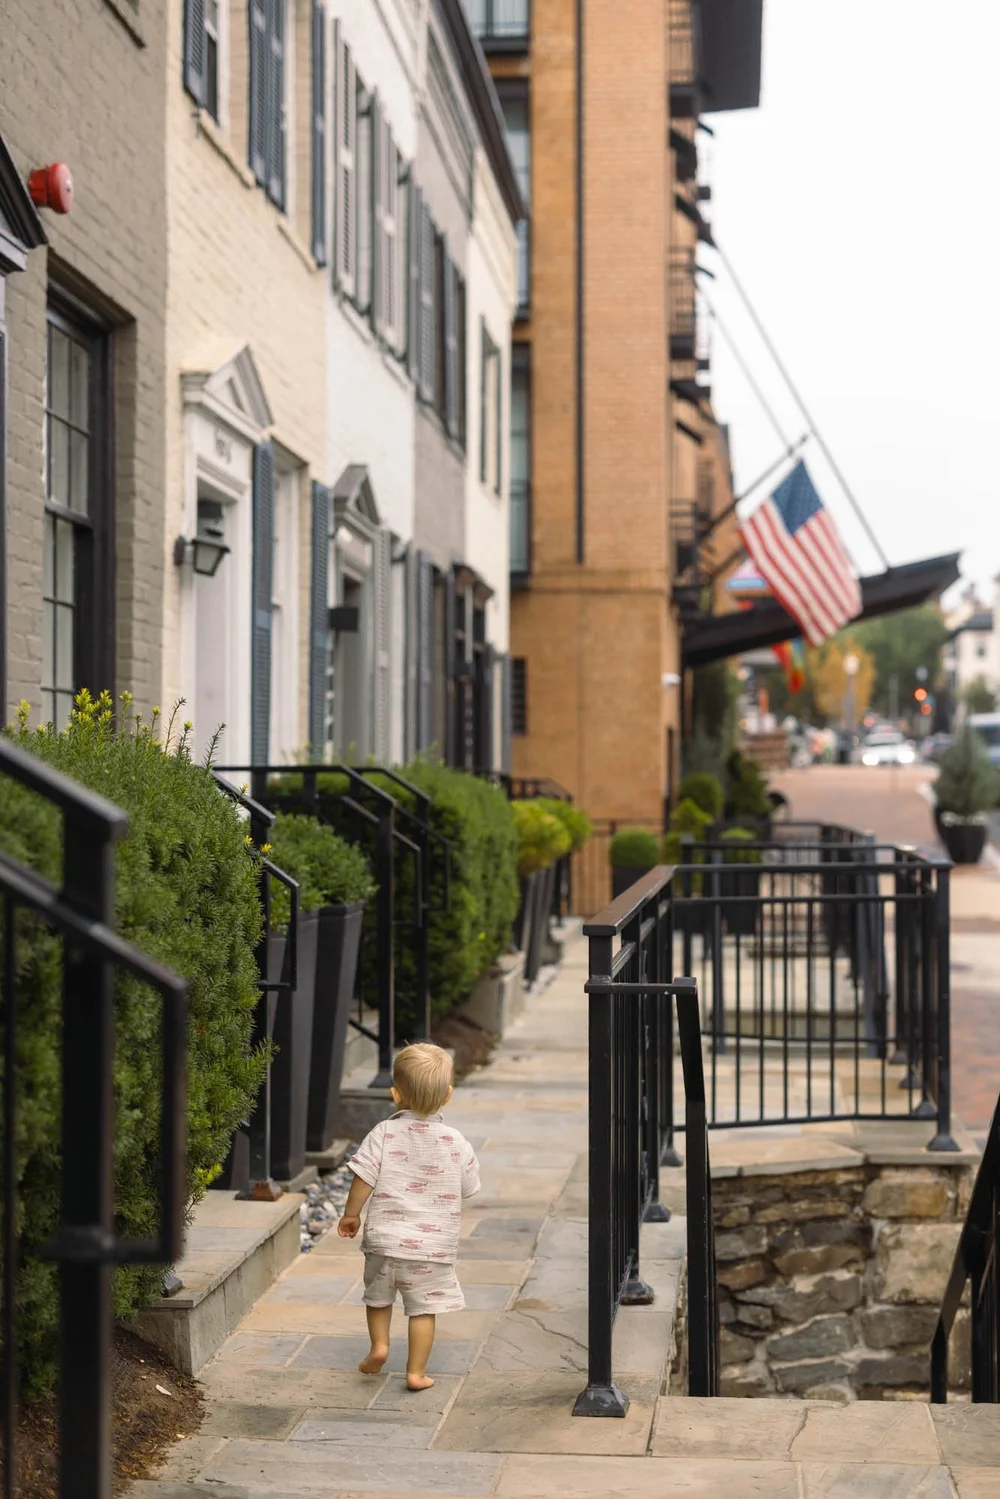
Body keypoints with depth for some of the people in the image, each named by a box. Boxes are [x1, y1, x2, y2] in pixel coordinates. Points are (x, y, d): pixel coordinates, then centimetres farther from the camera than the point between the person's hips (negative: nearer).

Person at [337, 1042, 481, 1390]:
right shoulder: (455, 1143, -5)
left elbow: (363, 1178, -11)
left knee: (378, 1295, 25)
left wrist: (351, 1214, 4)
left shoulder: (384, 1134, -10)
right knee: (423, 1308, 9)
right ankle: (416, 1372, 9)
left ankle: (378, 1345, 19)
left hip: (384, 1238, 0)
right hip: (433, 1244, 0)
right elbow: (468, 1188, 6)